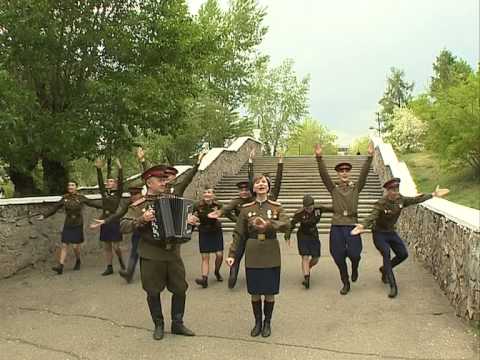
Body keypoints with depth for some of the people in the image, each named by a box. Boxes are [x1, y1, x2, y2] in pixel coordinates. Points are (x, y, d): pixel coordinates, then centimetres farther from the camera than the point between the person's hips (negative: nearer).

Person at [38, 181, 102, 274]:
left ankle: (78, 261, 26)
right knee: (64, 246, -1)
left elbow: (92, 203, 0)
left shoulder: (81, 198, -3)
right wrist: (44, 215, 1)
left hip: (77, 225, -3)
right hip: (67, 225, 3)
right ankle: (60, 266, -2)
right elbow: (54, 208, 6)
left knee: (75, 246, -2)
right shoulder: (64, 198, 3)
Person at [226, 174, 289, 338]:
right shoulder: (246, 209, 2)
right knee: (255, 292, 8)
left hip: (271, 256, 0)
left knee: (270, 292, 8)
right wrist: (232, 254, -4)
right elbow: (239, 234, 2)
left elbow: (285, 225, -17)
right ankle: (257, 322, 27)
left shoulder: (276, 207, 1)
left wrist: (268, 224, -32)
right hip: (253, 256, 0)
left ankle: (267, 323, 26)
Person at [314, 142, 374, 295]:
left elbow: (364, 173, -6)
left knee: (354, 254, -9)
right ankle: (346, 283, 25)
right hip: (337, 226, 1)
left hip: (352, 225, -1)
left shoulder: (356, 187, 6)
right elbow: (323, 174, -8)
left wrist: (370, 156, -18)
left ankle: (354, 269, 29)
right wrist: (319, 157, -21)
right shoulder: (333, 188, 5)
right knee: (339, 257, 6)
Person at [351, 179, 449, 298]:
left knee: (403, 254, 5)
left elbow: (416, 199, 3)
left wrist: (433, 194, 5)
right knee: (386, 254, -24)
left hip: (391, 232, 7)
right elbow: (372, 217, -40)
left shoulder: (401, 200, -9)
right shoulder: (381, 204, -27)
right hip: (379, 234, -6)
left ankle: (384, 270, 31)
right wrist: (363, 226, -59)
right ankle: (393, 287, -20)